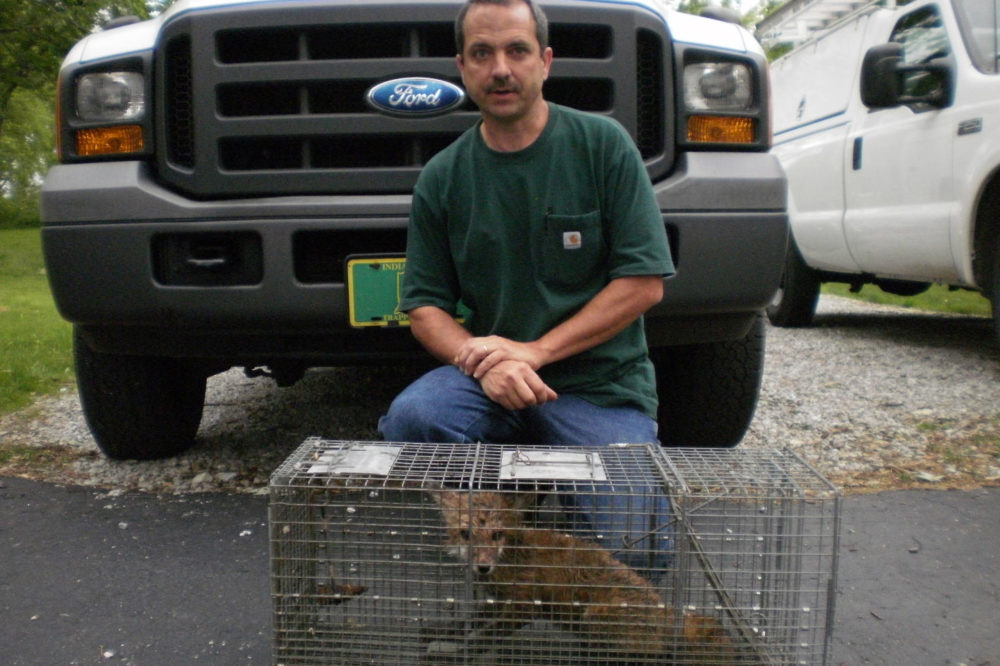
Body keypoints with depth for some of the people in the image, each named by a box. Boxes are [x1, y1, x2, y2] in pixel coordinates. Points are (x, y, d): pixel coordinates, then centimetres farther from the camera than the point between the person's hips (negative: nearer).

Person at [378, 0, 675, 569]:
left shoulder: (604, 145, -3)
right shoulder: (441, 179, 3)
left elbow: (645, 283, -7)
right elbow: (425, 307, 4)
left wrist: (535, 351, -14)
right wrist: (481, 360, -17)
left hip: (602, 384, -1)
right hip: (489, 378, 2)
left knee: (636, 548, -16)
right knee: (411, 417, -29)